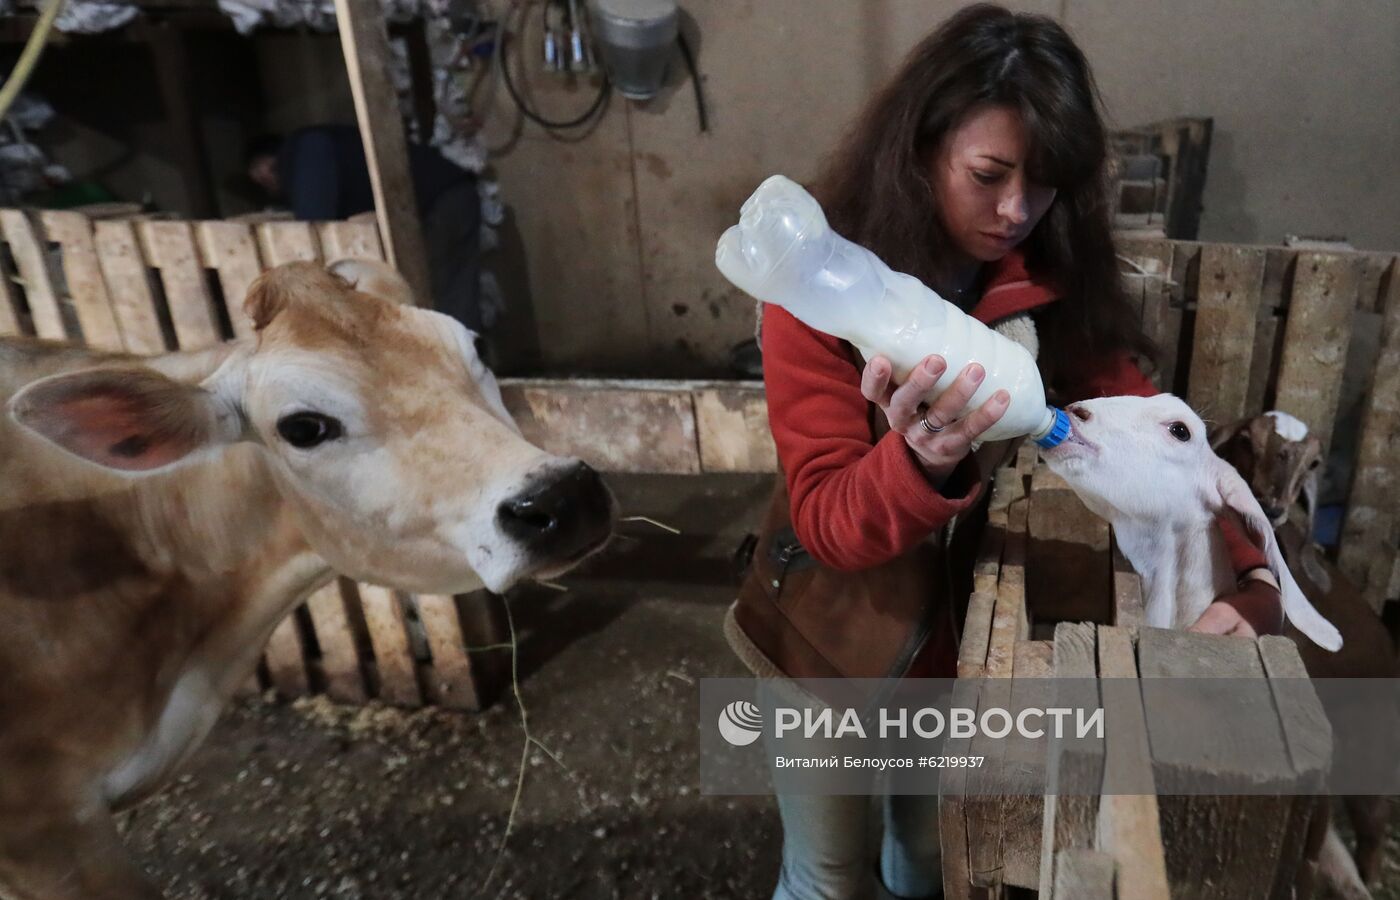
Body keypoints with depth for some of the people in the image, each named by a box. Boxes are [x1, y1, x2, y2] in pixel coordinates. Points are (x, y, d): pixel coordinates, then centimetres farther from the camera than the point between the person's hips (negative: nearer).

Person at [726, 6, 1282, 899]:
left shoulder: (1056, 281, -10)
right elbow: (826, 521, -27)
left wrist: (1246, 575, -29)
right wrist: (919, 461, -47)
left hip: (964, 633, 4)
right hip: (833, 638, -3)